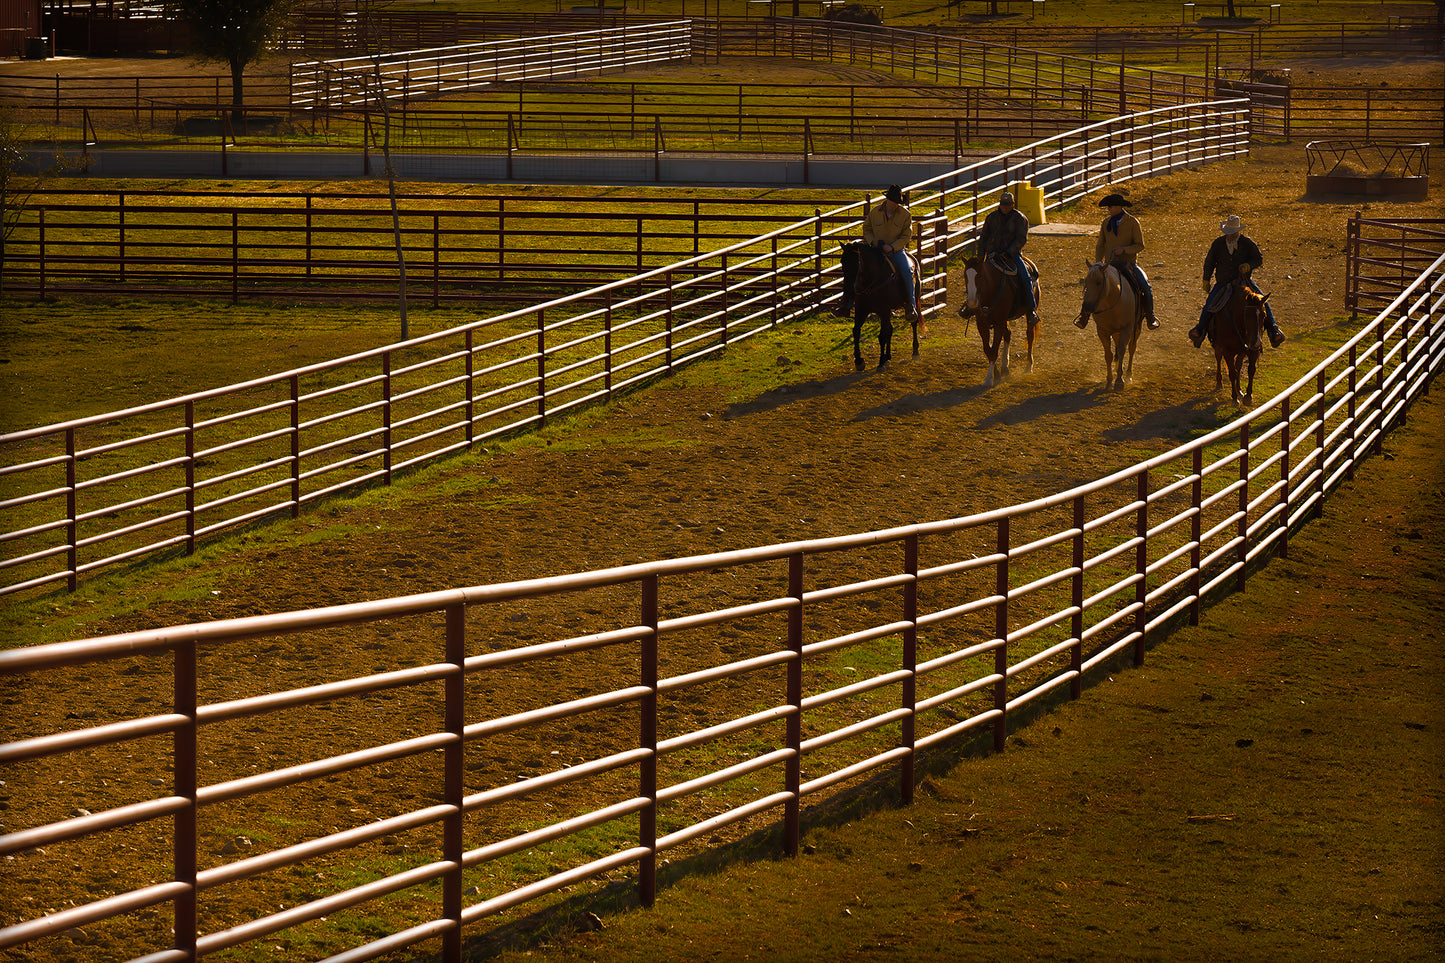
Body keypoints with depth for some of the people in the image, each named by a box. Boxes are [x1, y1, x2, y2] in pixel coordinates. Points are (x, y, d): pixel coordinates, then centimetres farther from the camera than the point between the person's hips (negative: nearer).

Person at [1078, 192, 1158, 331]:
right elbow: (1100, 245, 14)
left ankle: (1150, 317, 0)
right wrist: (1098, 263, -1)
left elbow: (1140, 245, -5)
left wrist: (1124, 249, -21)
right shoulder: (1106, 222, 7)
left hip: (1129, 263, -3)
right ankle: (1084, 317, -7)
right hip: (1110, 264, 3)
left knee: (1145, 287, -19)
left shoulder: (1132, 222, -5)